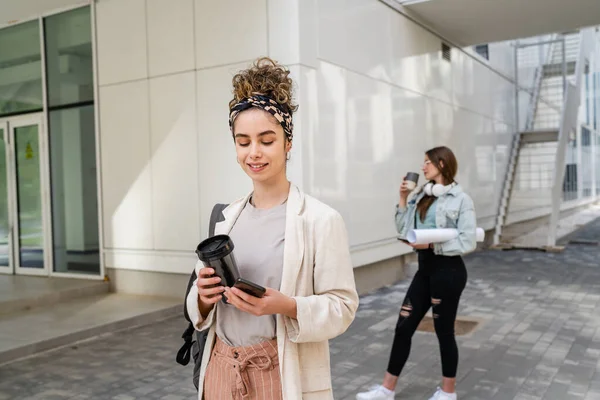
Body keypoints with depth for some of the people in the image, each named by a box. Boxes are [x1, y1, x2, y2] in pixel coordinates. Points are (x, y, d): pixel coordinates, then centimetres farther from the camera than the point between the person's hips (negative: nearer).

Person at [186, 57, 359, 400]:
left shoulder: (321, 219, -12)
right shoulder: (224, 218, 3)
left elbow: (342, 307, -11)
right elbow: (202, 308, 9)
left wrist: (287, 306, -26)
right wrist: (204, 297, -12)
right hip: (221, 370, 5)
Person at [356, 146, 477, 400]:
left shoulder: (461, 200, -10)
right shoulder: (422, 196, 10)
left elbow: (467, 243, -15)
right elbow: (403, 229, 7)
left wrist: (431, 245, -21)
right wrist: (403, 198, 0)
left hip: (448, 271, -7)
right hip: (425, 269, 7)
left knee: (444, 331, 6)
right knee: (403, 328, 8)